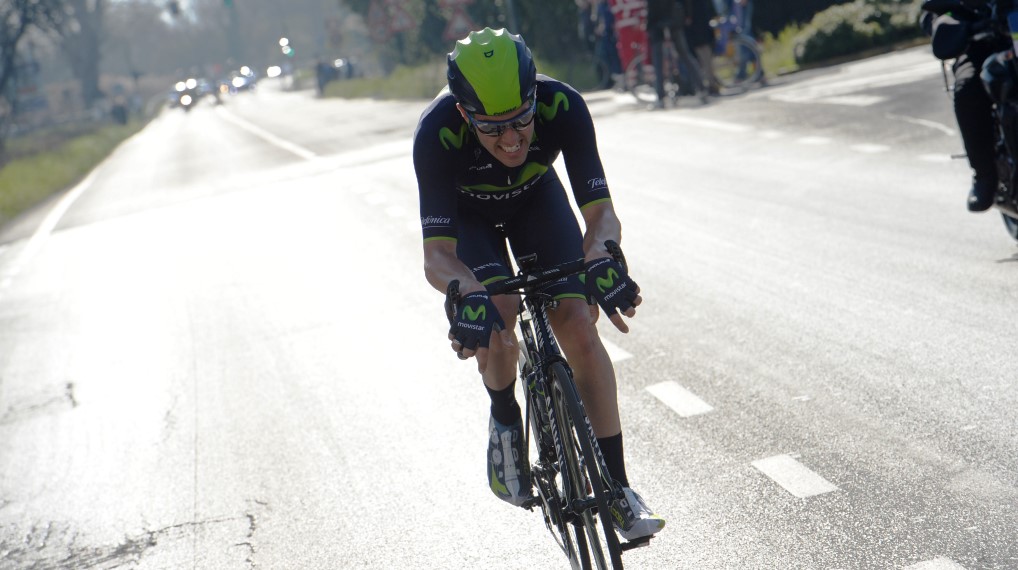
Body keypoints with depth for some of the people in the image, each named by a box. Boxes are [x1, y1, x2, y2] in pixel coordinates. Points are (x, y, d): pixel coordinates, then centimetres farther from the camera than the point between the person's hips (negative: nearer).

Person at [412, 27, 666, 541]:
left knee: (579, 328, -14)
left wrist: (601, 260, -58)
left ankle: (617, 488, -4)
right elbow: (436, 256, -42)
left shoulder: (562, 107, -37)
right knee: (495, 318, -27)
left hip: (536, 196, 1)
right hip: (466, 212, -1)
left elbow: (602, 213, -36)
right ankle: (505, 421, 5)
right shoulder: (437, 132, -40)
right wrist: (467, 296, -63)